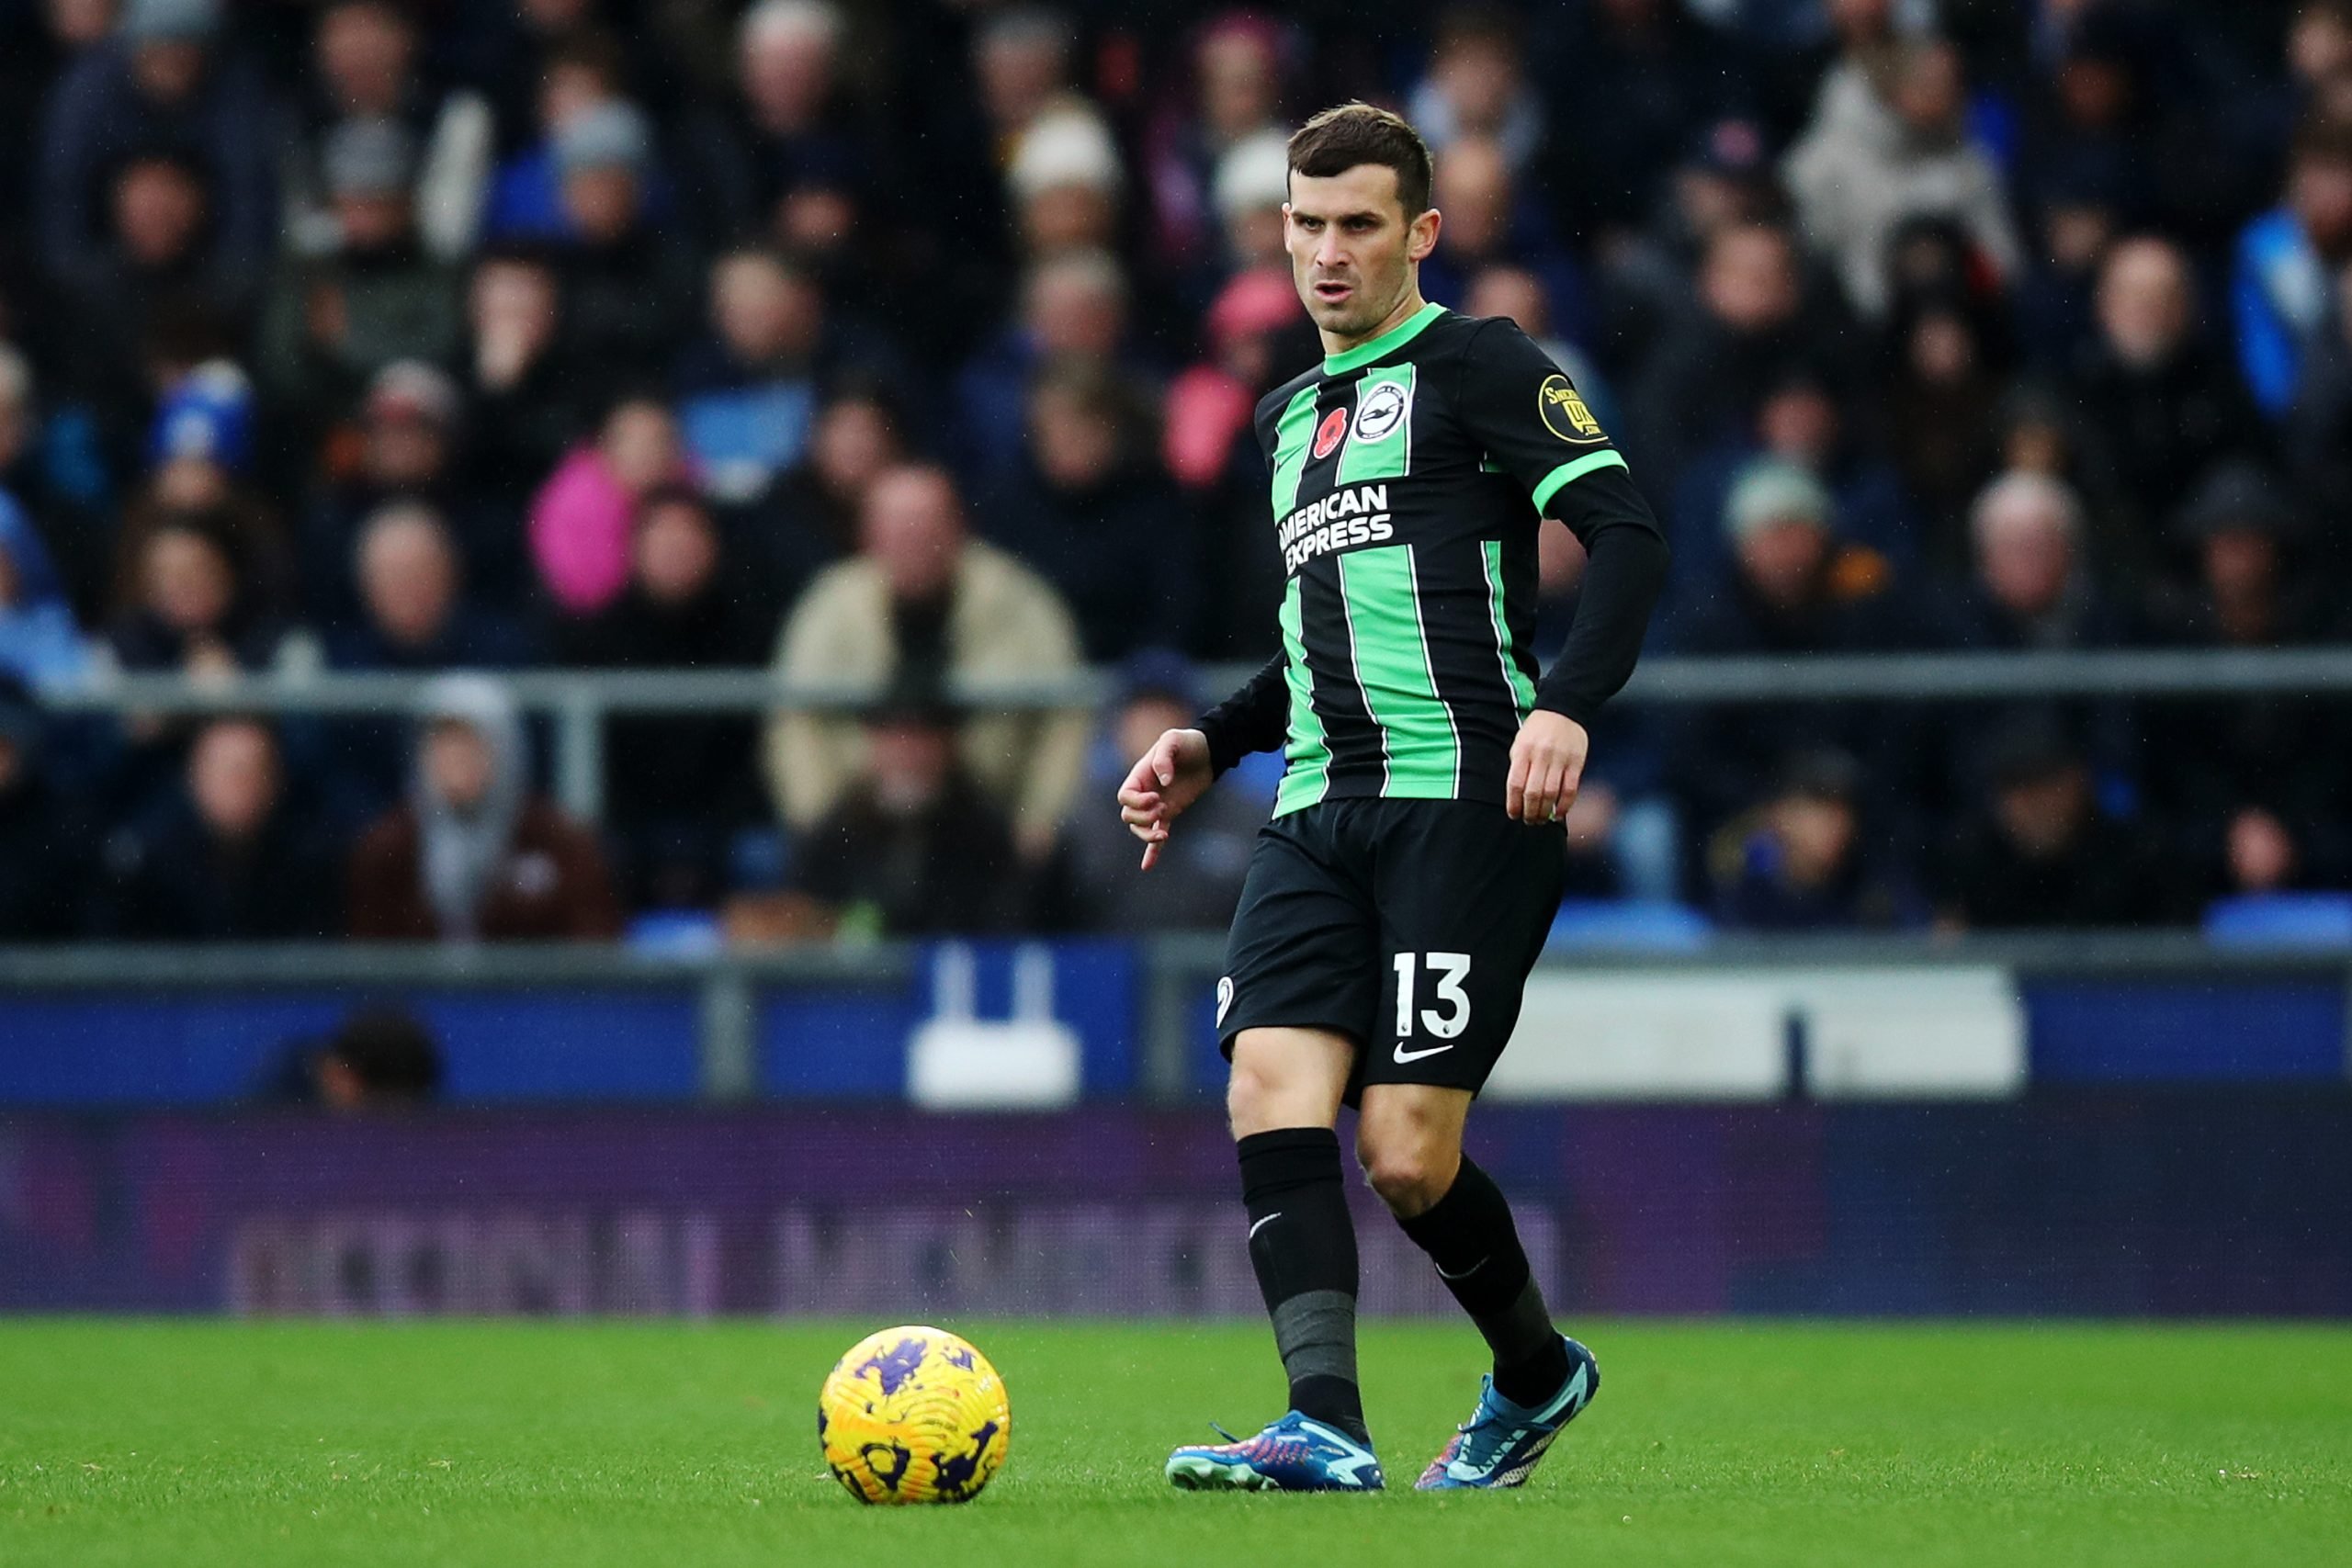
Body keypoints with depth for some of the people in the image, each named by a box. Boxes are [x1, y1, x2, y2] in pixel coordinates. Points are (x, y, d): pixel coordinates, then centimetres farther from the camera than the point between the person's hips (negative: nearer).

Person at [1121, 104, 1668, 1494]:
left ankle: (1538, 1371, 15)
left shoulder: (1475, 366, 0)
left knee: (1405, 1152, -12)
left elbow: (1629, 536, -10)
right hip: (1320, 812, 7)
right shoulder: (1291, 415, 24)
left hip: (1467, 800, -7)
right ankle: (1326, 1429, -22)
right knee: (1273, 1083, -15)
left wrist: (1568, 704, -24)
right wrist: (1213, 746, 22)